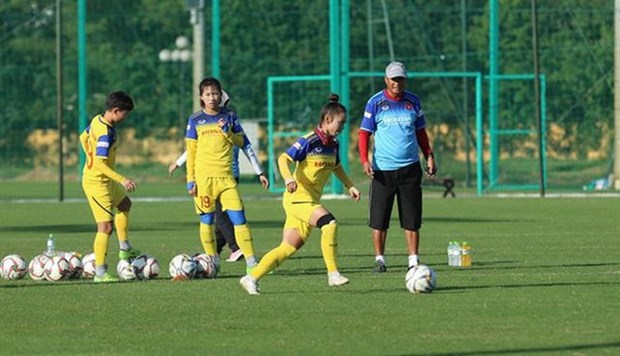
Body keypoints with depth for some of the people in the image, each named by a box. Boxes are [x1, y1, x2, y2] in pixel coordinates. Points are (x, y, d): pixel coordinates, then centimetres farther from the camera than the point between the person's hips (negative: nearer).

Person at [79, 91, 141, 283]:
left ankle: (125, 249, 41)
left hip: (105, 181, 11)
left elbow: (83, 137, 20)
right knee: (105, 226, -11)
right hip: (97, 183, -11)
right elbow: (100, 163, -33)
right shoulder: (106, 134, -28)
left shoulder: (97, 121, 1)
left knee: (124, 204, 31)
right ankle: (100, 272, -9)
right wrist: (121, 179, -35)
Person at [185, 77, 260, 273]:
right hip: (203, 177, 0)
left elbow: (241, 142, 10)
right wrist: (190, 180, 0)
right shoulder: (195, 120, 3)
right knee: (207, 220, 4)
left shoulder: (229, 116, 6)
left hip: (226, 176, 0)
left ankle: (251, 261, -7)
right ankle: (212, 262, 15)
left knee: (238, 218, -8)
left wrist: (227, 132, -10)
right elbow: (191, 152, 5)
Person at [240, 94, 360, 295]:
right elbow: (283, 159, -15)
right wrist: (288, 178, -32)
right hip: (297, 197, -8)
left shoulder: (333, 144, 12)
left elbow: (336, 167, 31)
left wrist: (349, 186, 23)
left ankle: (251, 278, 9)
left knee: (289, 248, 4)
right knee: (329, 223, -28)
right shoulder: (310, 141, -13)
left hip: (311, 201, 8)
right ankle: (333, 274, -23)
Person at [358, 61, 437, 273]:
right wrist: (364, 160, -12)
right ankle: (379, 259, 10)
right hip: (383, 169, -2)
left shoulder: (413, 101, 8)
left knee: (412, 218, 2)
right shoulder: (376, 103, -1)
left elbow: (420, 132, 17)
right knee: (379, 219, 1)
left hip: (410, 168, 2)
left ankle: (414, 260, 8)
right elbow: (364, 133, 0)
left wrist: (429, 156, 9)